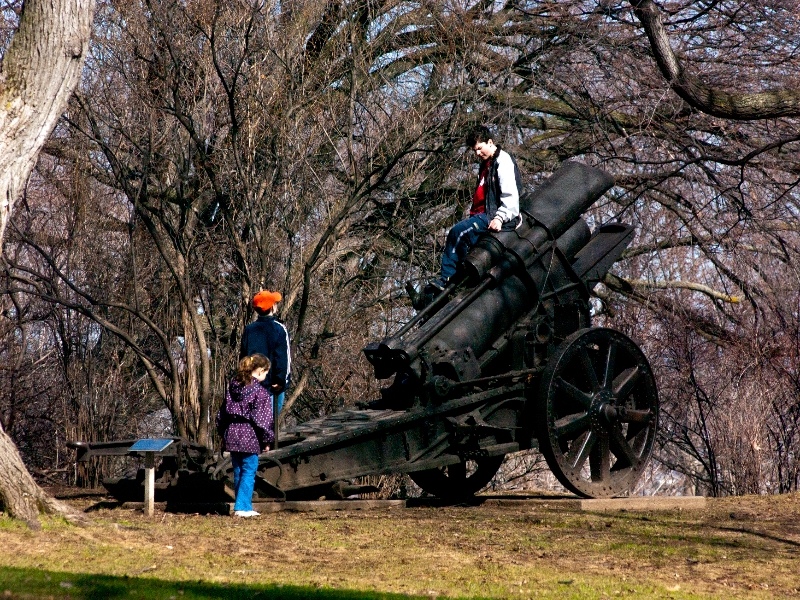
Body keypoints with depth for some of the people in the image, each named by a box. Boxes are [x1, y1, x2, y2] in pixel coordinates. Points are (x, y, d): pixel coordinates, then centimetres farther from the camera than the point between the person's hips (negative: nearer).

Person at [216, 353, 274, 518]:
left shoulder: (232, 385, 9)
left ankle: (244, 505, 21)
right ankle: (242, 507, -4)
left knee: (238, 471, 14)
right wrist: (266, 440, -1)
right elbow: (262, 419, -11)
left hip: (231, 434, 6)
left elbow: (222, 413, 14)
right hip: (249, 437, -6)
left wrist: (223, 433, 22)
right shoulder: (260, 392, -11)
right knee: (249, 472, 0)